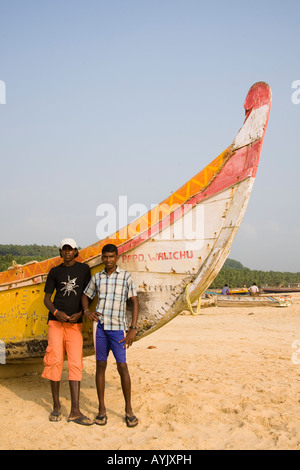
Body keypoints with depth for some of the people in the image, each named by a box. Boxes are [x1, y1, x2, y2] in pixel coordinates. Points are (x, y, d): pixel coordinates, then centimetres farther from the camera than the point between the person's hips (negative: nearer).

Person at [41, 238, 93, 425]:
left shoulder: (84, 269, 9)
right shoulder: (55, 272, 9)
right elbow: (47, 298, 9)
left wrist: (81, 313, -8)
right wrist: (56, 312, -10)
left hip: (75, 323, 0)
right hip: (56, 321, 0)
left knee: (75, 364, -5)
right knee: (55, 361, -4)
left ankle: (75, 411, -5)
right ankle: (56, 405, 12)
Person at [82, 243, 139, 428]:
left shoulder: (126, 276, -2)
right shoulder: (97, 277, 8)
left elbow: (135, 302, -4)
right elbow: (86, 296, 22)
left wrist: (133, 329, -11)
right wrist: (87, 312, 0)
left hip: (117, 328, -3)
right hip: (100, 325, 3)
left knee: (122, 366, -3)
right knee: (101, 365, 7)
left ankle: (129, 409, 12)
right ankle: (102, 409, 18)